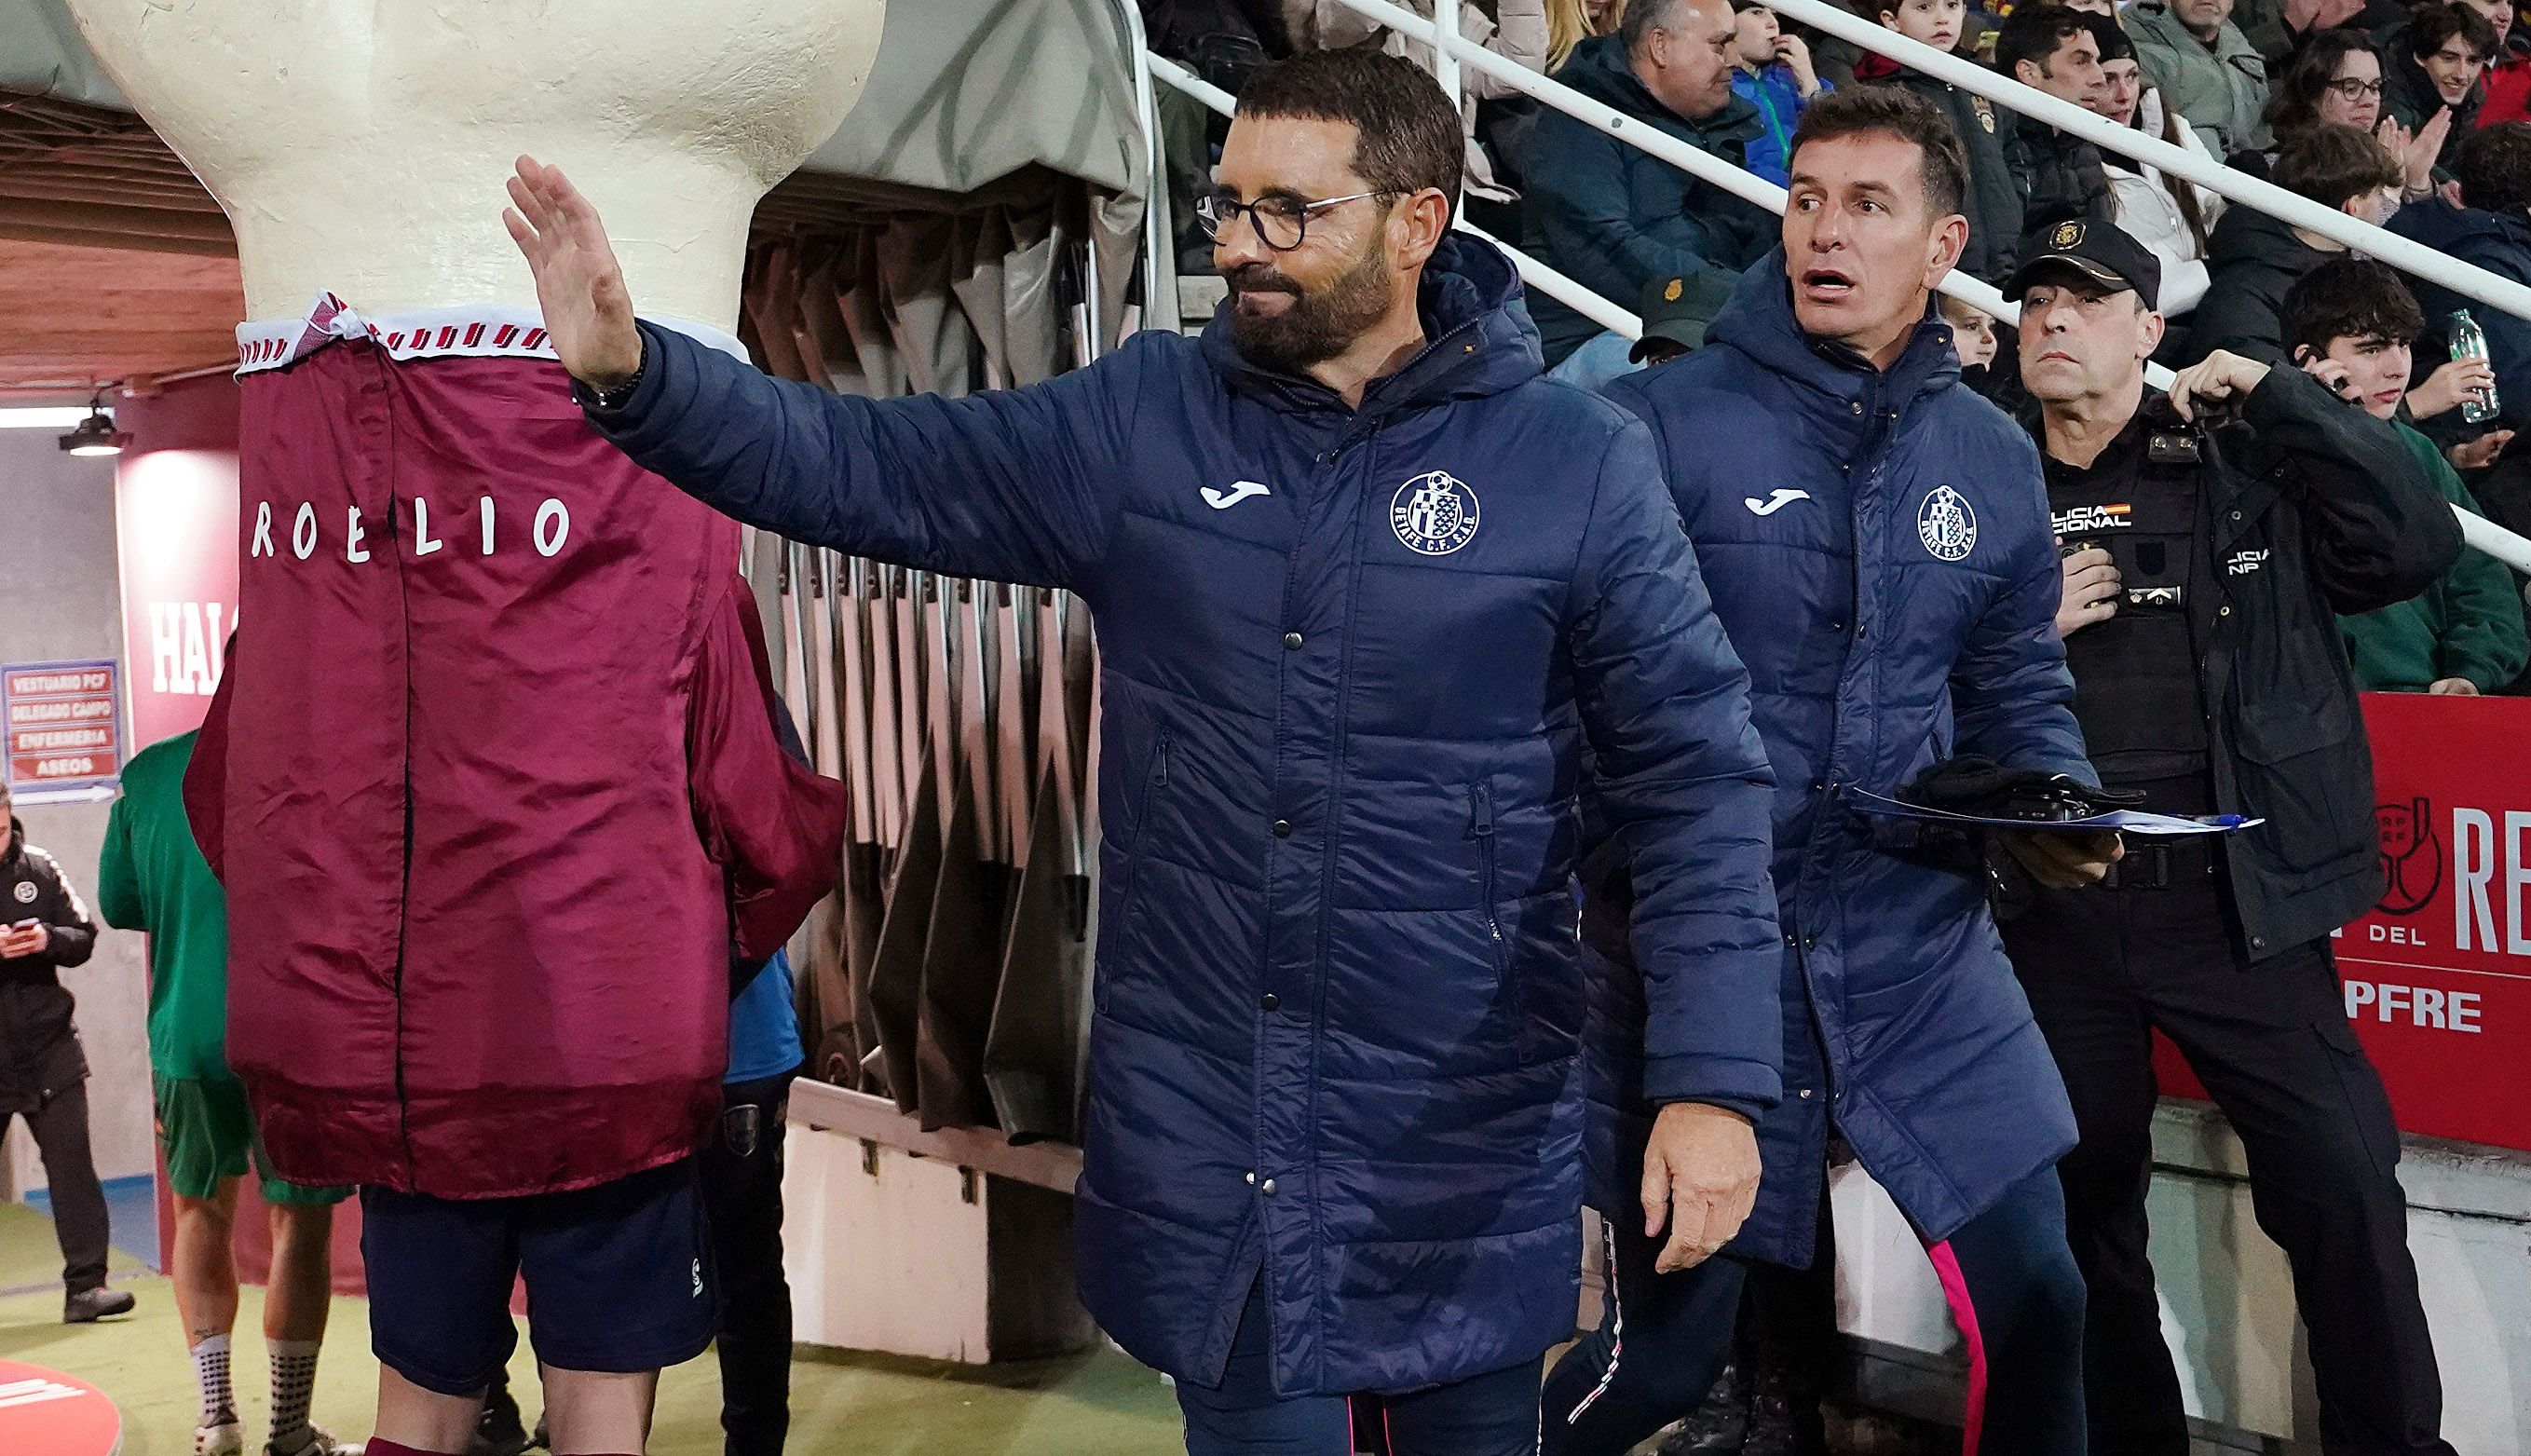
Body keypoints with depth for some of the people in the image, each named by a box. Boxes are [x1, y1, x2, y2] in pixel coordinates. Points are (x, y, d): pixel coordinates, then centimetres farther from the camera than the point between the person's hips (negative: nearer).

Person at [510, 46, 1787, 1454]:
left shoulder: (1579, 463, -7)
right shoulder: (1141, 421, 0)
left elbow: (1695, 779, -7)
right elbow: (858, 465, -4)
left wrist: (1716, 1080, -13)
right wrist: (633, 370, -19)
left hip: (1468, 1123, -1)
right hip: (1202, 1117, 2)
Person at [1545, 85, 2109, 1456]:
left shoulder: (1992, 459, 7)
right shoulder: (1656, 422, -9)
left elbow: (2018, 695, 15)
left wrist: (2055, 815, -4)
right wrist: (1608, 885, -20)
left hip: (1921, 945, 4)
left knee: (2033, 1296, 8)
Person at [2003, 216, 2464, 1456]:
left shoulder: (2246, 467, 4)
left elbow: (2421, 545, -8)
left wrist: (2279, 395, -9)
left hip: (2234, 893, -2)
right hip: (2056, 903, 2)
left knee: (2343, 1186, -5)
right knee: (2085, 1200, 12)